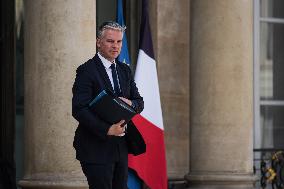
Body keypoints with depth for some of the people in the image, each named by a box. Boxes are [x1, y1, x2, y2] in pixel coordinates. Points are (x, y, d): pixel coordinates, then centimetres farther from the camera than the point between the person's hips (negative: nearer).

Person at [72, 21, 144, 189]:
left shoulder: (125, 70, 14)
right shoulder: (87, 70, -9)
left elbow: (140, 103, 15)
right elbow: (79, 109, -17)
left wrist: (130, 103, -10)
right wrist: (107, 129, -24)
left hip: (120, 147, 7)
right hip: (96, 148, -7)